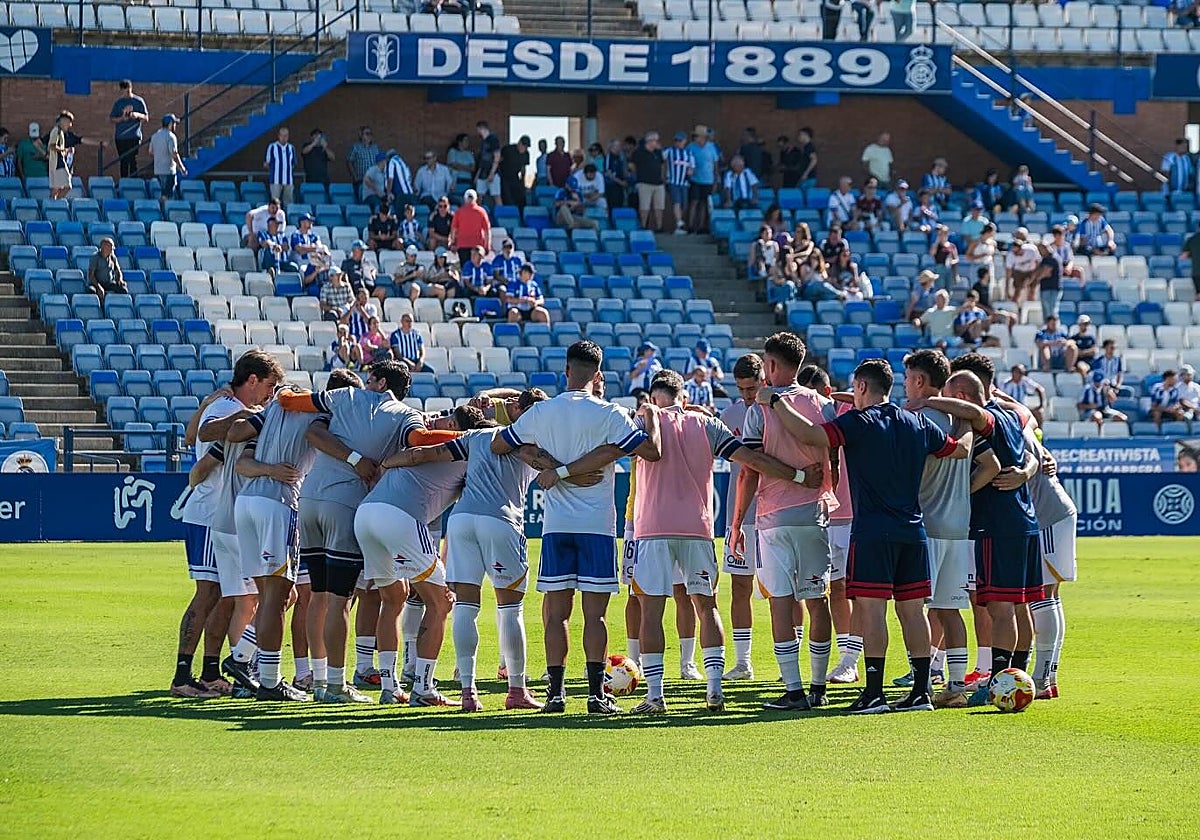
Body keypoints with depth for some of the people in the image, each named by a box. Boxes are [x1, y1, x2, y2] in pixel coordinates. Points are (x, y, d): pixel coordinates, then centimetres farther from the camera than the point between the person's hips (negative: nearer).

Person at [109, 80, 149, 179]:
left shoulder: (139, 101, 4)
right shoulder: (118, 102, 10)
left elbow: (146, 118, 5)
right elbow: (111, 119, 8)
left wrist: (138, 115, -16)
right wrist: (121, 118, -11)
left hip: (134, 136, -3)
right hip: (120, 136, 3)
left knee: (133, 161, -10)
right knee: (123, 161, 4)